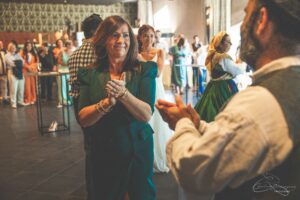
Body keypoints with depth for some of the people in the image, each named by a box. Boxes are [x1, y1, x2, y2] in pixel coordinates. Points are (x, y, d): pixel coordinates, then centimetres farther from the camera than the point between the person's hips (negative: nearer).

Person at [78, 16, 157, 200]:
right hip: (100, 154, 1)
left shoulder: (144, 71, -5)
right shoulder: (90, 74, -2)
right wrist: (107, 102, -26)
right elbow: (83, 119, -9)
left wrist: (123, 93, -29)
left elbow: (147, 115, -15)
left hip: (137, 152, -1)